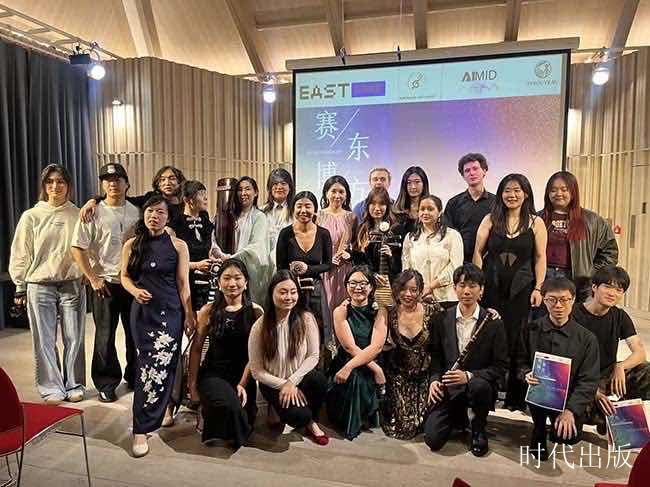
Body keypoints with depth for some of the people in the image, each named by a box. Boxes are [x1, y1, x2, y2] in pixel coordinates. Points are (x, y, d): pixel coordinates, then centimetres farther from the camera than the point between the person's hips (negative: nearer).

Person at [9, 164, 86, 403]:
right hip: (40, 286, 0)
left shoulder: (78, 215, 3)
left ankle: (74, 385, 20)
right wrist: (20, 288, 5)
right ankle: (52, 387, 18)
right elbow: (20, 254, 5)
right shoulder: (31, 216, 1)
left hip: (73, 284, 1)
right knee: (45, 340, 5)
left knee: (74, 338, 6)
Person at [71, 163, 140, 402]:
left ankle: (134, 377, 30)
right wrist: (93, 279, -11)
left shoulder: (136, 212, 4)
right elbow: (78, 249, -8)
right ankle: (106, 383, 22)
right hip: (106, 284, -3)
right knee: (105, 337, 6)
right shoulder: (94, 213, -6)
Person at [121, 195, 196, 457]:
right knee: (147, 363, 4)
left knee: (161, 363, -4)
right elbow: (124, 276, 12)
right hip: (143, 310, 2)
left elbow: (183, 283, -1)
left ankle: (142, 429, 12)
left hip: (170, 311, -2)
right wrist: (135, 291, -10)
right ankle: (164, 407, 26)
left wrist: (189, 315, -3)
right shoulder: (132, 245, 5)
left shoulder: (178, 246, -1)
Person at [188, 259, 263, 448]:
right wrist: (192, 383, 1)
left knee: (243, 415, -16)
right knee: (230, 406, -28)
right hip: (212, 373, -1)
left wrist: (243, 383, -12)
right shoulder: (208, 311, 0)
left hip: (243, 375, 1)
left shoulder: (255, 312, -2)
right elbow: (196, 348, 4)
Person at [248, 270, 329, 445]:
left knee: (319, 380, -31)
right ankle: (281, 406, 12)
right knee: (298, 417, -27)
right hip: (273, 383, -2)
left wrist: (292, 381, -18)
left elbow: (313, 356, -8)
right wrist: (283, 385, -17)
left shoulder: (306, 319, -12)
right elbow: (257, 371, -10)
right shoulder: (259, 327, -15)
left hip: (300, 377, 2)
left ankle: (312, 422, 0)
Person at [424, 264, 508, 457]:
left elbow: (501, 366, -7)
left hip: (480, 384, -1)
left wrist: (468, 376, -22)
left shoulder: (493, 322, -7)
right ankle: (460, 415, 20)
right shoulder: (443, 319, 1)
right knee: (432, 440, -15)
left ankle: (479, 429, -4)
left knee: (479, 386, -38)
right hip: (448, 387, 2)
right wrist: (435, 379, -9)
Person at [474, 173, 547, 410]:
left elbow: (540, 258, 3)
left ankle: (516, 397, 16)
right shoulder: (490, 220, 5)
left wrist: (538, 288, -3)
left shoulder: (536, 223, 4)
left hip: (521, 290, 0)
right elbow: (478, 252, 5)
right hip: (492, 288, 1)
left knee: (517, 341, 3)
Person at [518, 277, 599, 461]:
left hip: (569, 399, 0)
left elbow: (588, 381, -5)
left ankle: (556, 427, 16)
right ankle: (539, 431, -2)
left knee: (570, 436, -23)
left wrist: (570, 411, -18)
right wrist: (526, 374, -18)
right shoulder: (531, 330, 0)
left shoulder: (587, 338, -2)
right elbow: (521, 363, 7)